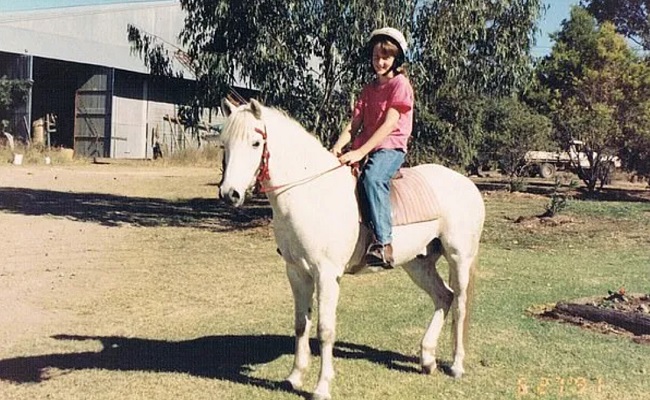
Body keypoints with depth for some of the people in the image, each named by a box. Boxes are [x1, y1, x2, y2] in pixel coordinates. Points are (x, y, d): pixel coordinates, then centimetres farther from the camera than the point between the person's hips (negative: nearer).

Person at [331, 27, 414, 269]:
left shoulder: (400, 84, -2)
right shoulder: (369, 89, 20)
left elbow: (389, 124, -14)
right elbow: (354, 124, 11)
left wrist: (360, 152, -23)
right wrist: (338, 147, -9)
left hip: (390, 147, -8)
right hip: (364, 147, 8)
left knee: (372, 178, -37)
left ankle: (383, 244, -42)